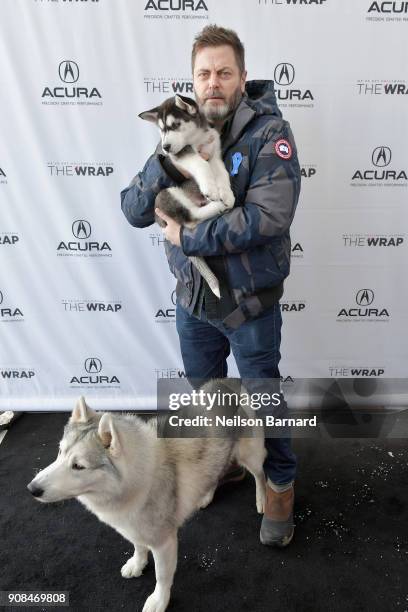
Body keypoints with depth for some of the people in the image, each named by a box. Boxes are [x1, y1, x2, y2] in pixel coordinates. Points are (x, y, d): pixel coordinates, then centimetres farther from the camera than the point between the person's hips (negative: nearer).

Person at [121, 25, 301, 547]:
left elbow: (268, 216, -29)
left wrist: (188, 237, -21)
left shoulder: (268, 132, -14)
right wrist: (166, 162, -23)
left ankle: (280, 485, 39)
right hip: (192, 298, 5)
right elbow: (134, 211, -5)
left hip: (250, 303, -4)